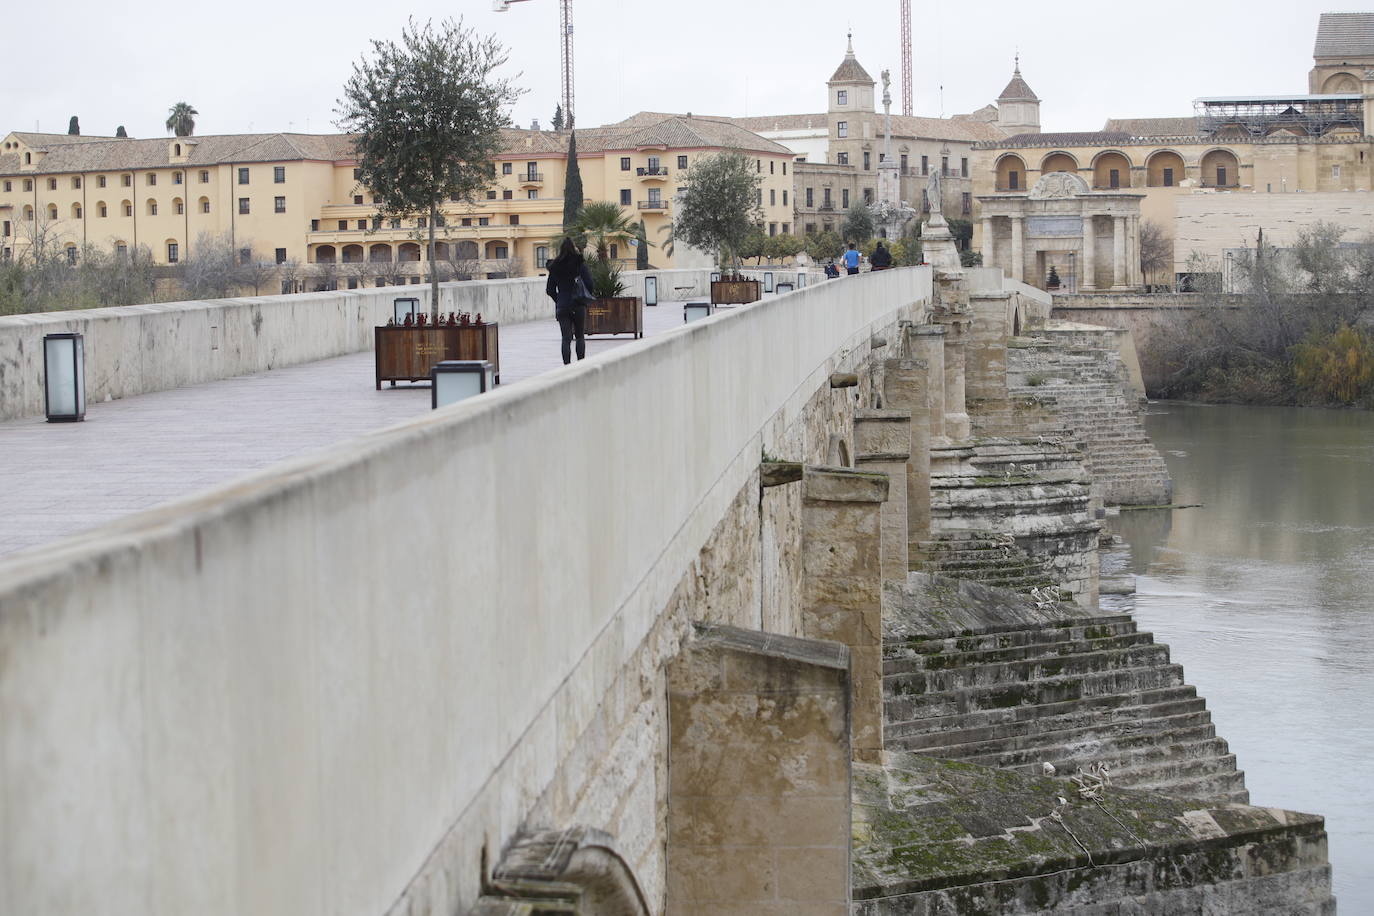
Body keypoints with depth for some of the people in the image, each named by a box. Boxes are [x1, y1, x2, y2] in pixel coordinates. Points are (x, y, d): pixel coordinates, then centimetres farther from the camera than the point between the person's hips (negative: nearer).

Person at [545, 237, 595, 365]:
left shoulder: (555, 267, 2)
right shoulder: (579, 264, -4)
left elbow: (549, 289, 5)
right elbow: (589, 283, -9)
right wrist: (587, 297, 8)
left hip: (562, 306, 1)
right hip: (578, 305, -1)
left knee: (566, 338, 0)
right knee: (580, 336, 12)